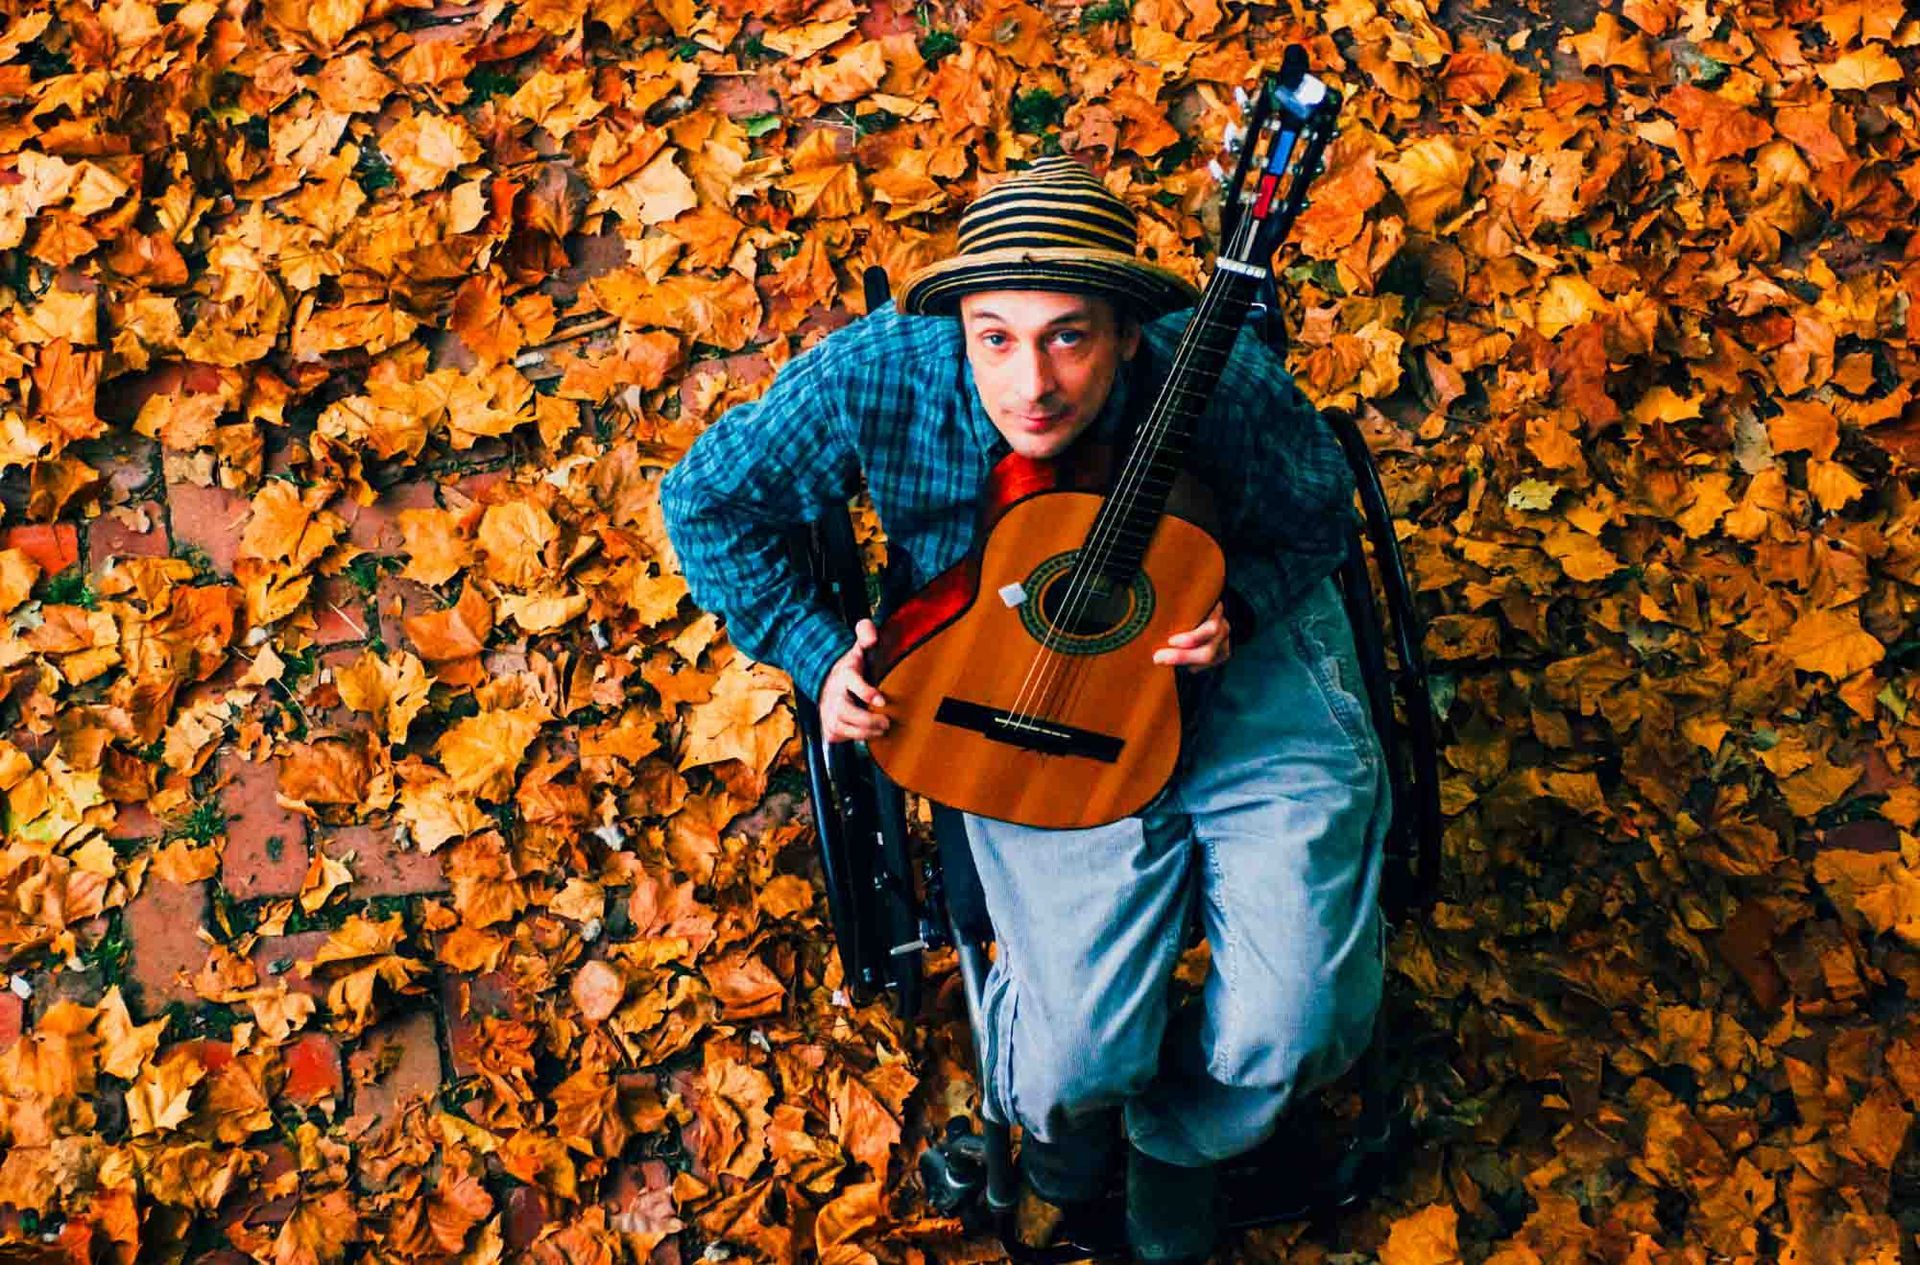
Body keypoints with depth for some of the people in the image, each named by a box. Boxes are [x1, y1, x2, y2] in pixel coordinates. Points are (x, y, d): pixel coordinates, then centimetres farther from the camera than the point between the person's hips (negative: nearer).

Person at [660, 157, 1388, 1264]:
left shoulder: (1223, 381, -25)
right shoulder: (883, 376, -24)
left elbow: (1318, 515, -2)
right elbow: (706, 501, -7)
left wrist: (1233, 612, -22)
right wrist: (818, 654, -14)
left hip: (1241, 673, 1)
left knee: (1299, 1024, -13)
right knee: (1080, 1054, -16)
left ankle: (1179, 1134, 27)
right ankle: (1060, 1095, 27)